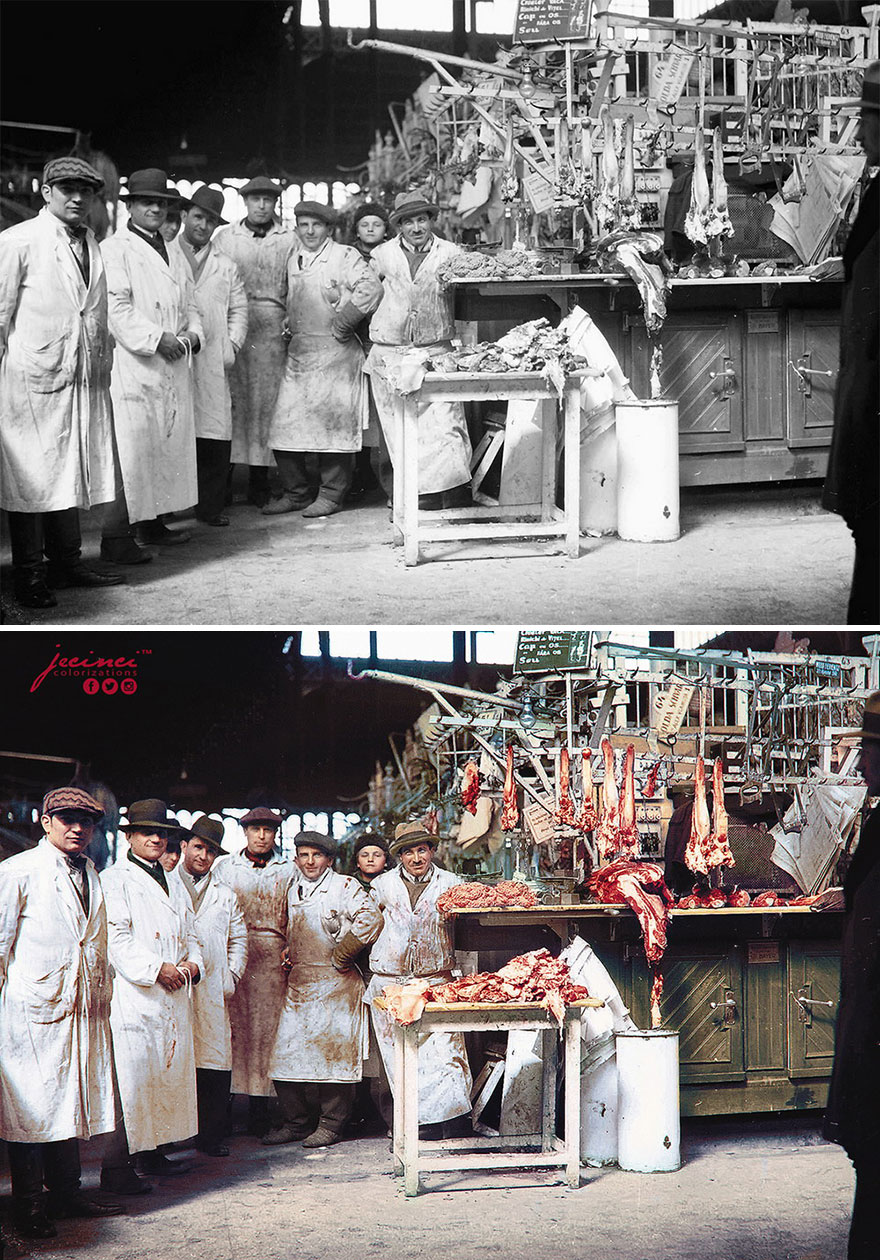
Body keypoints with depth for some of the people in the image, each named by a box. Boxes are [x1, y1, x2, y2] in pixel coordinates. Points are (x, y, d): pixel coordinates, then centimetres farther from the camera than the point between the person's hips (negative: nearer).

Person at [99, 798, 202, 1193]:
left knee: (170, 1070, 8)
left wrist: (192, 963, 3)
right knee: (130, 1075, -12)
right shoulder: (114, 879, -2)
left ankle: (151, 1149, 19)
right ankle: (115, 1167, -11)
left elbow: (189, 934, 25)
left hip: (173, 995, 8)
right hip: (133, 994, -8)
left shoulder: (174, 885, 22)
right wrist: (155, 968, -18)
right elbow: (115, 936, -12)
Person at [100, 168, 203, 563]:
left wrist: (191, 335, 3)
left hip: (173, 366, 8)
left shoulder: (175, 255, 22)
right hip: (134, 365, -8)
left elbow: (189, 305, 24)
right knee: (131, 449, -12)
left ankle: (152, 522, 18)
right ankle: (115, 536, -11)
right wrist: (156, 338, -18)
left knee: (170, 445, 8)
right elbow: (116, 308, -13)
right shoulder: (114, 250, -3)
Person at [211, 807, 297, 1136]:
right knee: (231, 1026, -5)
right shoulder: (225, 867, 13)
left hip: (273, 958, 0)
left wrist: (291, 951, -4)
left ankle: (259, 1112, 1)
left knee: (266, 1030, -3)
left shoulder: (289, 870, 12)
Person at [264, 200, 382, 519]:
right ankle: (296, 493, 13)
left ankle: (331, 495, 4)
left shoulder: (344, 256, -4)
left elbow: (371, 287, -15)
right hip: (298, 350, 7)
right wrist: (289, 326, 15)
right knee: (285, 424, 2)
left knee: (331, 422, -4)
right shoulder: (293, 260, 16)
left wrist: (342, 323, -14)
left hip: (334, 350, -6)